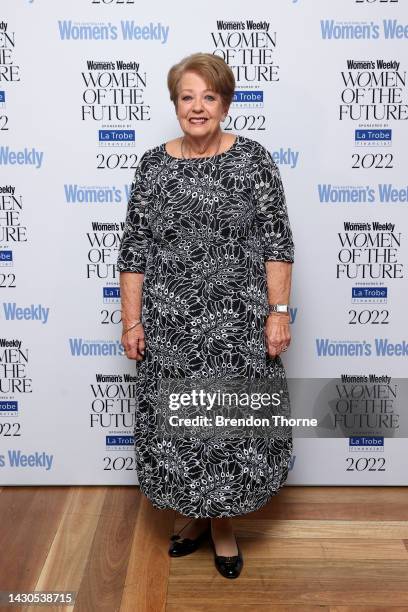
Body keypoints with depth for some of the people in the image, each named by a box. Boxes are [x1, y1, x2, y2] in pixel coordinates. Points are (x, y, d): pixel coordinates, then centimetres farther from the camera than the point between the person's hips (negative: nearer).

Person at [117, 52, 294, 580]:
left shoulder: (253, 158, -1)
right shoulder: (152, 164, 3)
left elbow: (276, 240, -3)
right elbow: (133, 249, 3)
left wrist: (279, 311, -8)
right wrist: (132, 320, -1)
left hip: (238, 322, -1)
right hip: (170, 324, 2)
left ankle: (222, 522, 31)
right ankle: (197, 515, 35)